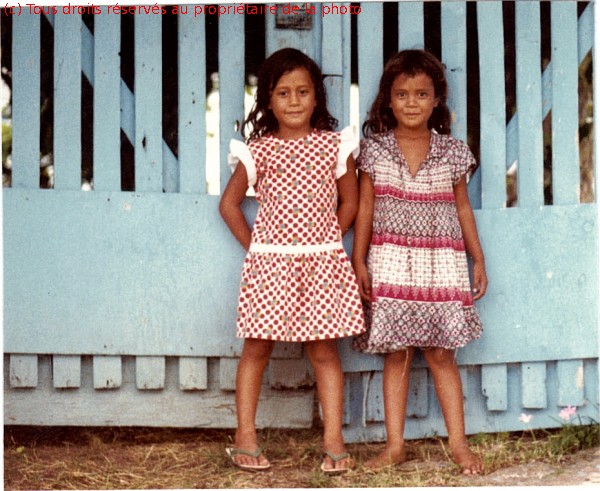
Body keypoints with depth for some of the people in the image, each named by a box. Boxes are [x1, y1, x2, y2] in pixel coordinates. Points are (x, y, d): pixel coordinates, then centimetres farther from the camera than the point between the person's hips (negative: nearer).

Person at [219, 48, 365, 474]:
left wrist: (324, 244, 3)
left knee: (324, 350, 2)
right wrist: (254, 246, 3)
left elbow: (349, 202, 8)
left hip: (322, 263, 0)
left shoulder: (335, 146, 2)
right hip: (269, 263, 0)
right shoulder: (258, 151, 2)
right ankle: (246, 437, 12)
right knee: (257, 347, 4)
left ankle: (333, 439, 5)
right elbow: (229, 204, 8)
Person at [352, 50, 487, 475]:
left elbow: (462, 207, 10)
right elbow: (365, 208, 3)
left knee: (441, 355, 2)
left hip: (441, 264, 0)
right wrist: (358, 260, -1)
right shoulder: (374, 150, 1)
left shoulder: (453, 153, 3)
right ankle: (395, 445, 8)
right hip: (390, 263, 0)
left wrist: (478, 259, 8)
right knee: (396, 356, 2)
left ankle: (458, 443, 8)